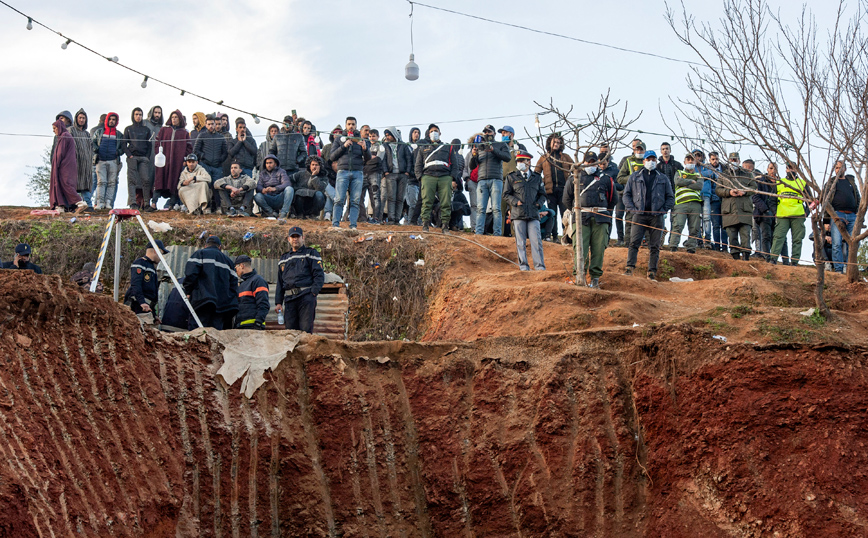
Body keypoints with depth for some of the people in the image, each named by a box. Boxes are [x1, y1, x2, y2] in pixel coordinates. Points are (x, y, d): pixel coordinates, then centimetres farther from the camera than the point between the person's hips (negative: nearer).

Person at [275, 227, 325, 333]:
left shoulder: (311, 253, 10)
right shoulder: (284, 258, 25)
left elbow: (319, 275, 0)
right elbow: (280, 283, 25)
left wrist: (313, 292, -13)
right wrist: (278, 302, 15)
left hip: (306, 297, -5)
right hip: (289, 298, 5)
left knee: (306, 329, -11)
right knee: (290, 329, -1)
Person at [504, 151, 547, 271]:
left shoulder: (537, 177, 14)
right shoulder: (511, 177, 10)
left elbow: (542, 194, 21)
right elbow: (506, 194, 9)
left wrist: (539, 203, 1)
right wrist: (516, 202, -6)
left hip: (533, 214, 1)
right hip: (518, 214, -1)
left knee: (536, 240, -6)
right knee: (520, 242, 0)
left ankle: (540, 266, -4)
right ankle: (523, 266, 4)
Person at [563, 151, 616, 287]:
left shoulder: (606, 178, 13)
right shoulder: (575, 178, 12)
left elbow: (613, 199, 23)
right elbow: (566, 199, 20)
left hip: (600, 219, 1)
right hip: (581, 218, -1)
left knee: (599, 248, -2)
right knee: (581, 246, -13)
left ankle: (595, 277, 2)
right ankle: (580, 273, -15)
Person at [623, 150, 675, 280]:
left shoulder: (663, 178, 15)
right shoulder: (635, 177, 14)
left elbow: (670, 197, 15)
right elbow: (627, 194, 12)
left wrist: (663, 210, 0)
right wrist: (632, 209, -2)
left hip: (656, 217, 1)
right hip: (639, 215, -1)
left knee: (655, 246, -1)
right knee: (634, 242, -12)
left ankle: (652, 272, 1)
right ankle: (630, 267, -15)